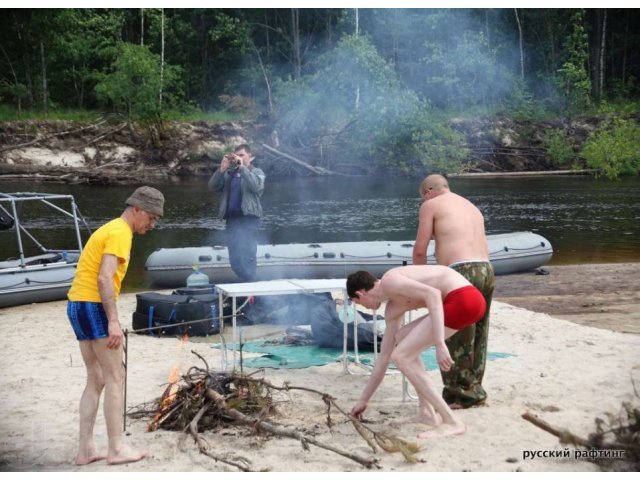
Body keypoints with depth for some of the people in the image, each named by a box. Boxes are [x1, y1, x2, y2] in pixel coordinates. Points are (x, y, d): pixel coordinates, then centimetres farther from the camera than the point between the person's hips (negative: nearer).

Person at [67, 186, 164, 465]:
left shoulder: (110, 230, 20)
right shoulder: (120, 233, -11)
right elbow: (104, 279, -22)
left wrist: (110, 321, 20)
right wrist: (113, 322, -24)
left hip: (78, 305, 10)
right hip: (93, 305, -10)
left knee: (96, 379, 11)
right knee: (115, 376, -4)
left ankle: (85, 449, 11)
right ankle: (116, 448, -3)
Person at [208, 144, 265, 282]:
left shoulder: (257, 172, 7)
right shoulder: (229, 173, 17)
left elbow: (256, 186, -14)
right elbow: (212, 186, 5)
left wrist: (242, 167, -13)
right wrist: (222, 169, -6)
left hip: (248, 219, -5)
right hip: (231, 219, 5)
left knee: (246, 257, -15)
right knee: (235, 260, 6)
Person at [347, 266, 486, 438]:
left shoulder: (389, 281, -4)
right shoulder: (393, 308, 23)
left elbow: (433, 294, -19)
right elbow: (384, 356, 28)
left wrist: (439, 344, -24)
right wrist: (363, 399, 34)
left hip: (463, 300, -10)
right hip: (463, 300, 10)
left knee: (401, 357, -5)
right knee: (401, 338, 25)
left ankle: (451, 422, -4)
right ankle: (427, 412, 20)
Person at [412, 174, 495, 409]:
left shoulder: (431, 205, 7)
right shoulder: (472, 207, 28)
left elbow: (420, 250, 5)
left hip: (462, 272, -8)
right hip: (486, 270, 8)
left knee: (455, 337, 1)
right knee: (477, 335, 14)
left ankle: (459, 394, 6)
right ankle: (474, 390, 22)